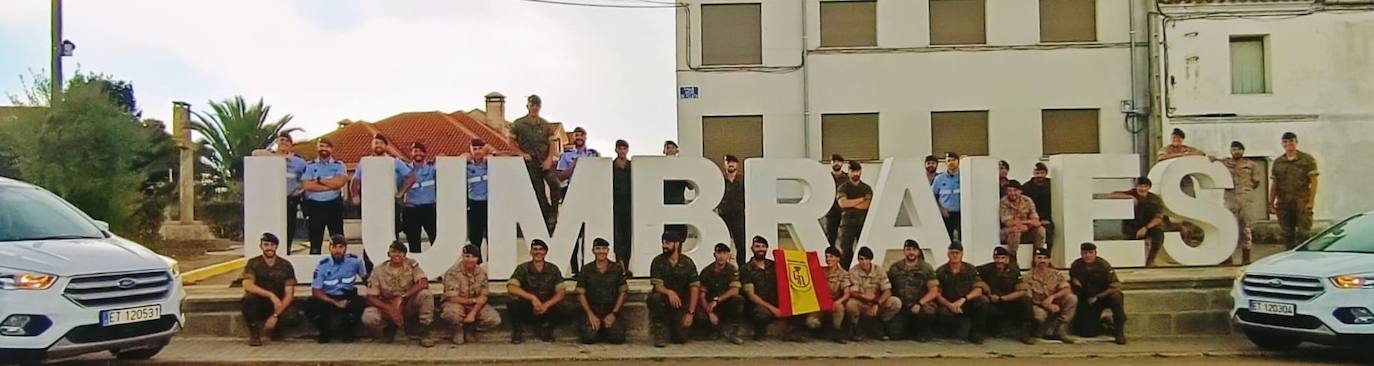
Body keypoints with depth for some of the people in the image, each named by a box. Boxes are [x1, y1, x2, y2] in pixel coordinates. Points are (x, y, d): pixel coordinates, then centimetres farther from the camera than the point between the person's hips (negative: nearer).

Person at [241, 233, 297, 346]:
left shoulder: (286, 265, -5)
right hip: (259, 305, -1)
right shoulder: (253, 263, -5)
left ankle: (276, 329, 8)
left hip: (279, 306, 1)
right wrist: (271, 295, -35)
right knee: (249, 298, -34)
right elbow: (247, 286, -22)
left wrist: (276, 315, -22)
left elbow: (289, 294, -10)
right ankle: (254, 334, -11)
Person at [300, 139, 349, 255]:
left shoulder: (339, 165, 7)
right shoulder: (310, 166, 8)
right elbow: (306, 185, -8)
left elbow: (340, 182, -12)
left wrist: (319, 180, -6)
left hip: (334, 205, 0)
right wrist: (331, 185, -9)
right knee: (315, 241, 6)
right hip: (314, 206, 1)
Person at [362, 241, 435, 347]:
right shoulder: (379, 270, -7)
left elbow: (424, 283, -24)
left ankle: (424, 333, -15)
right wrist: (389, 308, -26)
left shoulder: (412, 264, -8)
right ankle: (389, 329, 6)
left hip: (408, 306, -1)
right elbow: (371, 298, -10)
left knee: (425, 294, -30)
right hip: (386, 307, 1)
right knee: (368, 318, -29)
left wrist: (402, 297, -32)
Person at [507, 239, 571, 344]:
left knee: (562, 310, -28)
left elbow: (560, 293, -7)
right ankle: (518, 331, -2)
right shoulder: (523, 268, -6)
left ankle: (545, 328, 6)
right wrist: (532, 297, -33)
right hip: (526, 310, -2)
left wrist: (546, 305, -25)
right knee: (513, 304, -32)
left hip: (546, 309, 2)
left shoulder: (553, 269, -1)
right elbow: (511, 288, -21)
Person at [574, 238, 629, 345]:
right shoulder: (586, 270, 4)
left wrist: (614, 313, -7)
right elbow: (581, 294, 2)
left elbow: (622, 293, 4)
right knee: (588, 338, -25)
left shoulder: (617, 268, 5)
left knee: (618, 337, -24)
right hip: (593, 313, 0)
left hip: (611, 313, 1)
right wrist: (590, 314, -11)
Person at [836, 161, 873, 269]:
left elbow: (867, 204, -4)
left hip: (863, 223, 2)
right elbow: (842, 203, -12)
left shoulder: (867, 188, 12)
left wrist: (850, 203, -7)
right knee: (846, 251, -6)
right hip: (847, 223, -2)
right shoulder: (843, 188, 6)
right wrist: (861, 199, -6)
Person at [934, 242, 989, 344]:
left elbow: (978, 290, -10)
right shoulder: (940, 271, -2)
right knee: (943, 313, -36)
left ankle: (975, 333, -10)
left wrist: (963, 299, -28)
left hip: (967, 304, 1)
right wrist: (950, 305, -25)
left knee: (983, 300, -30)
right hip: (949, 304, -1)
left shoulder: (970, 269, 1)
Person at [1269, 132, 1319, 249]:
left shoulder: (1308, 160, 2)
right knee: (1286, 234, 7)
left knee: (1303, 233, -4)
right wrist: (1271, 203, 8)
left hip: (1302, 204, -3)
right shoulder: (1277, 162, 12)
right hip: (1283, 204, 4)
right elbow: (1274, 184, 13)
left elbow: (1313, 181, -2)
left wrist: (1311, 201, -10)